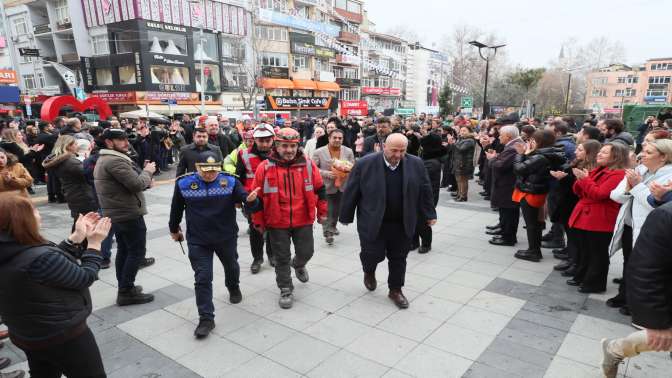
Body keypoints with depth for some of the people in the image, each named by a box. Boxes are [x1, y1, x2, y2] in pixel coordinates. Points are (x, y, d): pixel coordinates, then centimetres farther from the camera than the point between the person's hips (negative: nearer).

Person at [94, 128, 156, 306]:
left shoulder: (104, 159, 16)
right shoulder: (115, 161, -21)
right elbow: (137, 184, -26)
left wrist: (144, 178, 3)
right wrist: (148, 171, -8)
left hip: (116, 213, 11)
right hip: (129, 214, -11)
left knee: (124, 251, 16)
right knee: (137, 252, -3)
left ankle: (124, 288, 25)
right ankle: (126, 292, 2)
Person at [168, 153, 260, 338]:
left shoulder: (230, 181, -14)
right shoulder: (183, 184, -10)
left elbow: (245, 199, -18)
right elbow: (176, 209, 5)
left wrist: (251, 200, -43)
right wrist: (174, 230, 17)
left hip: (226, 237, 1)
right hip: (197, 241, -1)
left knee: (231, 266, 25)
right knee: (202, 278, -3)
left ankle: (233, 288, 56)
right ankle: (206, 318, 8)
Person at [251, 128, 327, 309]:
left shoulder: (309, 164, -3)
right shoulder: (264, 167, -8)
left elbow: (319, 189, 7)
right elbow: (257, 197, -1)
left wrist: (322, 212, 11)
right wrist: (258, 221, 3)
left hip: (303, 221, 2)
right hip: (277, 223, -1)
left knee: (306, 252, 12)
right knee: (282, 258, 8)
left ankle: (298, 265, 47)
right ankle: (285, 289, 27)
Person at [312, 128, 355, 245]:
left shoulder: (348, 151, -1)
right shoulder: (319, 152, -9)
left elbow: (353, 167, 6)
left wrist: (347, 171, -17)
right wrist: (326, 173, -21)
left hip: (342, 186, 4)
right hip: (326, 186, -4)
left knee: (337, 210, 20)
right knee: (327, 211, -5)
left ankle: (332, 226, 44)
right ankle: (327, 231, 8)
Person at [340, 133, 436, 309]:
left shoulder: (416, 164, -2)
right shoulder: (365, 164, -11)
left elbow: (425, 191, 7)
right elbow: (351, 192, -5)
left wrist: (429, 214, 9)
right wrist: (346, 217, -1)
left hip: (403, 224, 3)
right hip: (372, 222, -2)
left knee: (399, 258, 11)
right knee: (374, 254, 0)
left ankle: (395, 290, 31)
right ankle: (369, 271, 35)